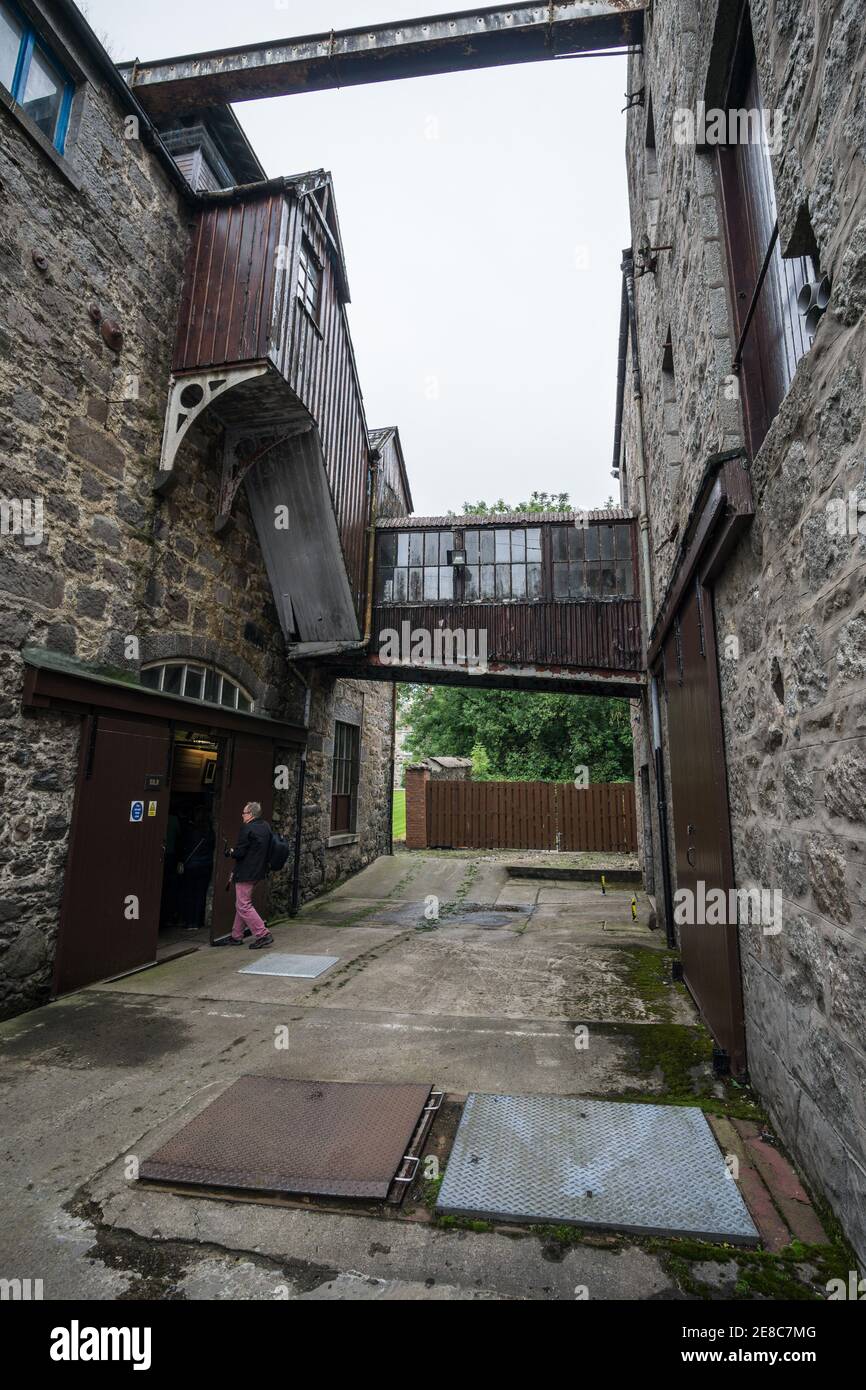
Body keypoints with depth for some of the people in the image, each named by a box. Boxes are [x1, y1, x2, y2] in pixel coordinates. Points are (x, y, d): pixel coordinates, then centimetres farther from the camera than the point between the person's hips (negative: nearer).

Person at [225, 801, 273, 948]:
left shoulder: (248, 829, -18)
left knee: (243, 906, -2)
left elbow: (239, 852, -19)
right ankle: (236, 936, 27)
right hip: (259, 872, 9)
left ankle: (263, 935, -4)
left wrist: (229, 853, 4)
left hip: (246, 874, -9)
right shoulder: (266, 826, 8)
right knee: (241, 904, 19)